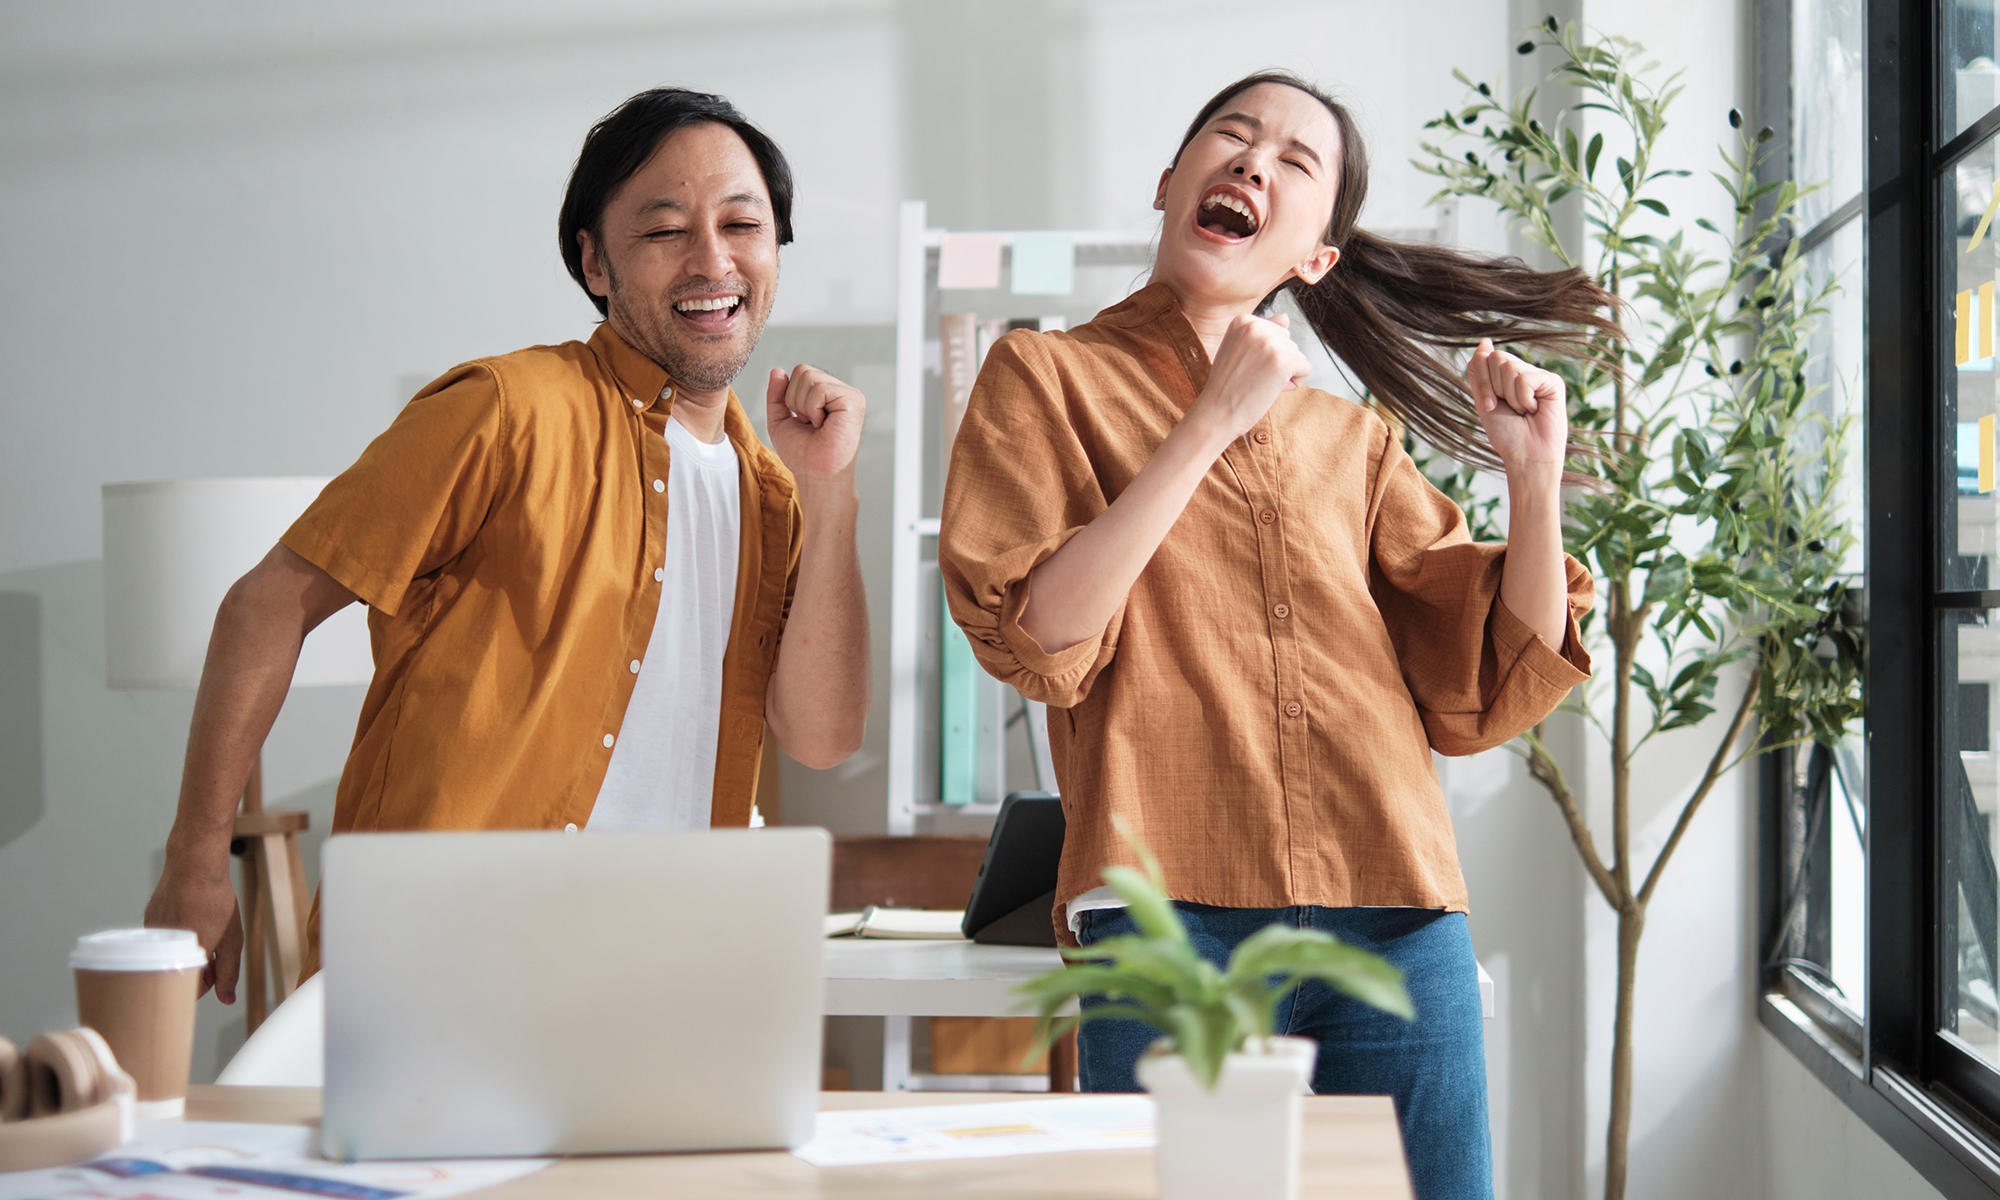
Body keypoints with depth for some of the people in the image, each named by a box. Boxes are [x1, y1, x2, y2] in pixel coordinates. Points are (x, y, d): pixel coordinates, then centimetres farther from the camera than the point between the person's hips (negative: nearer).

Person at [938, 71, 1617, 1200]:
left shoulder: (1352, 442, 19)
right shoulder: (1048, 376, 9)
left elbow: (1485, 696, 13)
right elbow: (1037, 637, -7)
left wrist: (1535, 481, 2)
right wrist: (1210, 425, -8)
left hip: (1399, 931, 4)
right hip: (1168, 929, -3)